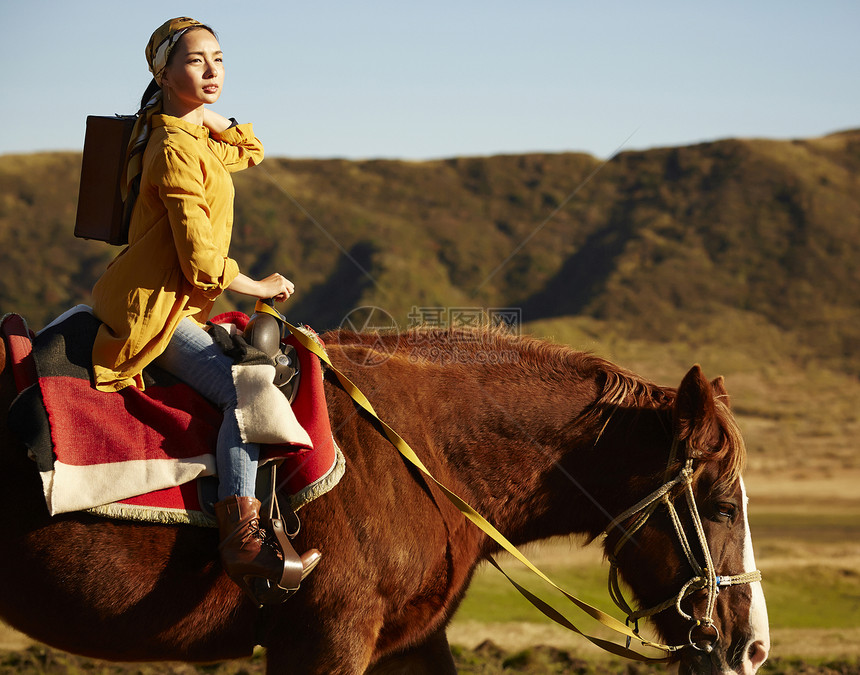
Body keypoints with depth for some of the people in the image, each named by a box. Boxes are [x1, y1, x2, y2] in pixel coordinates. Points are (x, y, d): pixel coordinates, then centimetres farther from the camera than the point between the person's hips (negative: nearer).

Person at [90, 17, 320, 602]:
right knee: (244, 390, -27)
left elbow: (251, 152, 29)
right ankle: (242, 538, -33)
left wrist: (208, 117, 11)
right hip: (153, 311, -11)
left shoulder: (192, 137, 12)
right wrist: (261, 287, -4)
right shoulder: (177, 149, -17)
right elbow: (201, 260, -20)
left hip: (176, 306, 11)